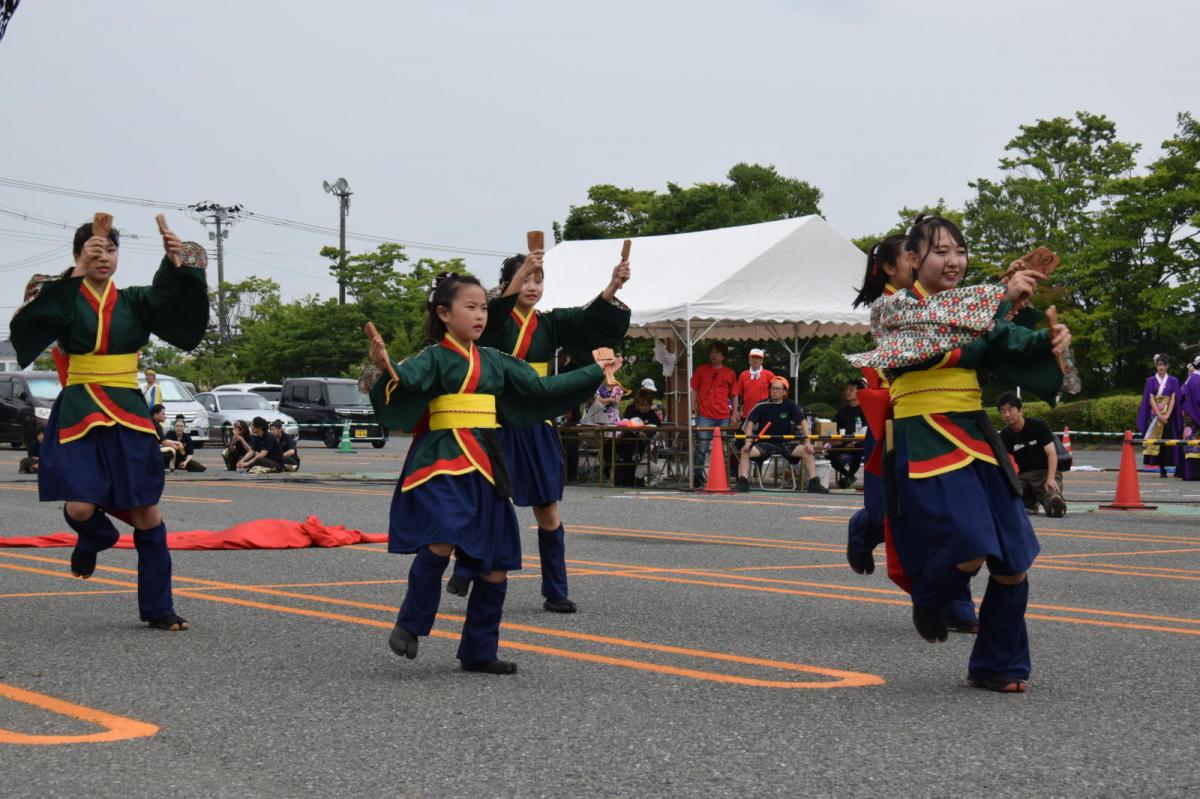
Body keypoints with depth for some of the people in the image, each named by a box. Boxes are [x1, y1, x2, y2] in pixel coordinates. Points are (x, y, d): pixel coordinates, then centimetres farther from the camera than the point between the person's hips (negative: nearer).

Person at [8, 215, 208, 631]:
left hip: (127, 412, 2)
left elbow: (173, 300, -8)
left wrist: (178, 263, -27)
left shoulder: (133, 301, 9)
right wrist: (78, 274, -27)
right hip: (78, 412, -2)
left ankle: (158, 609, 11)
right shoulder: (62, 298, 2)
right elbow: (34, 317, -20)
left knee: (146, 511, 0)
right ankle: (93, 539, 24)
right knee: (80, 507, -16)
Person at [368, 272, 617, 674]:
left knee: (495, 566, 7)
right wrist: (386, 369, -47)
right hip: (442, 462, -6)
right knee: (441, 542, -29)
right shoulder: (434, 358, -4)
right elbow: (409, 379, -24)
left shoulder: (495, 361, 15)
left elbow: (540, 388, 22)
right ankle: (410, 625, -8)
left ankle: (478, 652, 20)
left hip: (485, 466, 7)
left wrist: (595, 372, 26)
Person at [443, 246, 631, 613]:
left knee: (548, 512, 5)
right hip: (498, 425, -4)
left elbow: (590, 318, -7)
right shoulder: (496, 319, -3)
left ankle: (556, 593, 13)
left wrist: (613, 288, -26)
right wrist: (522, 272, -40)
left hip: (537, 428, 4)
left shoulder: (550, 323, 7)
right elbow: (493, 313, -27)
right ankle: (463, 574, 18)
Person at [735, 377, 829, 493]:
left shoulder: (790, 406, 0)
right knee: (745, 451, -26)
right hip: (764, 443, 0)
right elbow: (750, 422, -6)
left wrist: (807, 441, -19)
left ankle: (814, 483, -18)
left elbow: (803, 422, -6)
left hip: (786, 443, 0)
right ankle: (743, 482, -24)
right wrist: (748, 440, -22)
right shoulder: (762, 406, -2)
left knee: (807, 451, -22)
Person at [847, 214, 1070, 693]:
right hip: (925, 441, -6)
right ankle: (930, 601, 12)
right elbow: (944, 326, -19)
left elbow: (1005, 344, -2)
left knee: (1013, 562, 2)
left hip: (975, 435, 6)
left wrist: (1047, 342, -21)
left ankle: (998, 667, 19)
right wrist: (1001, 295, -17)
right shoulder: (895, 308, 1)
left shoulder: (976, 303, 16)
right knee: (968, 548, -23)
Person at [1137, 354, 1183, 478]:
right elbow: (1151, 399, -3)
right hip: (1155, 414, 0)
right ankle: (1162, 469, -4)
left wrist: (1167, 415, -13)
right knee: (1156, 440, -6)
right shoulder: (1151, 381, 5)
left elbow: (1173, 399, 0)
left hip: (1169, 415, 0)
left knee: (1169, 440, -4)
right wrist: (1159, 415, -13)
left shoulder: (1173, 380, 7)